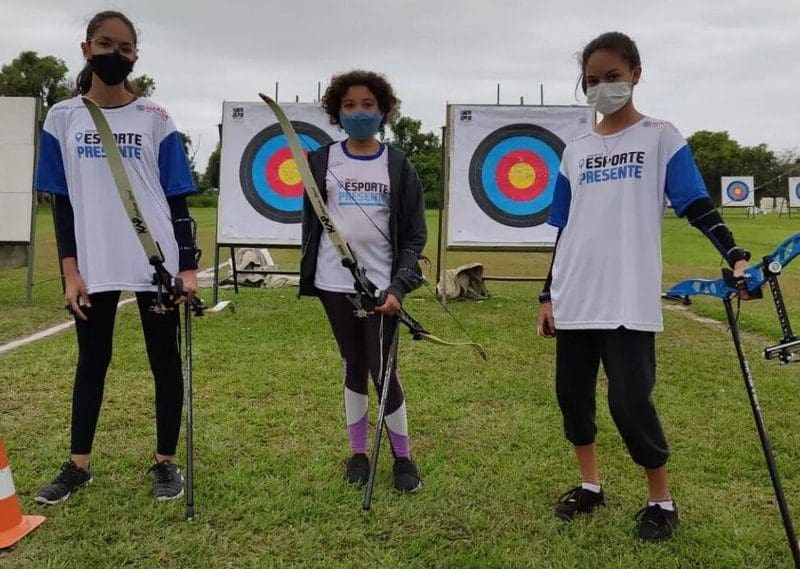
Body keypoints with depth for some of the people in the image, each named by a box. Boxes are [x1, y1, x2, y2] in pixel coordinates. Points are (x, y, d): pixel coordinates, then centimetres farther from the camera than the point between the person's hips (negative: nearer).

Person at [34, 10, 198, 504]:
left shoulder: (156, 120, 1)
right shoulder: (63, 118, 5)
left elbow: (177, 199, 1)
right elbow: (63, 202, 6)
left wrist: (188, 266, -6)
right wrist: (70, 270, -1)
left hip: (157, 262, -1)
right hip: (94, 265, 2)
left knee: (165, 360, 7)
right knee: (92, 361, 13)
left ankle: (166, 462, 20)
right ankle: (79, 465, 25)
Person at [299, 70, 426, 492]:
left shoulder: (398, 165, 1)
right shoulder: (322, 161, 5)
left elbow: (415, 234, -2)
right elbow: (311, 222, 9)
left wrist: (399, 286, -13)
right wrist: (309, 275, 4)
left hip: (381, 285, -2)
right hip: (335, 283, 2)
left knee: (383, 371, -1)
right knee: (353, 368, 11)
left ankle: (403, 458, 16)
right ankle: (358, 454, 24)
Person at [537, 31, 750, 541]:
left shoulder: (660, 137, 3)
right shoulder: (575, 152, 13)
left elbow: (697, 206, -3)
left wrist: (735, 255, -19)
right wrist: (548, 295, 12)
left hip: (629, 300, -5)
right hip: (576, 298, 5)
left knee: (630, 401, -7)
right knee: (573, 393, 10)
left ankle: (662, 500, 15)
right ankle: (590, 485, 30)